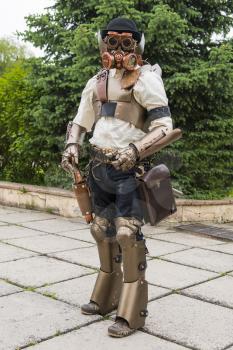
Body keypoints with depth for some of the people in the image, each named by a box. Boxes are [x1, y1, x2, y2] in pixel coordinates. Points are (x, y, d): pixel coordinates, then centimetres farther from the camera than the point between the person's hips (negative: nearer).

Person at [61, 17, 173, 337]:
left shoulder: (145, 78, -6)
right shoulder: (97, 82, 14)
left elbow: (164, 125, -14)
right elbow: (81, 121, 22)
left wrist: (135, 150, -28)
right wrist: (72, 146, 3)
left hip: (128, 168, -7)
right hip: (100, 167, 7)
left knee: (128, 234, -12)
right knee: (102, 231, 13)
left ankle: (132, 313, -3)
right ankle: (106, 298, 29)